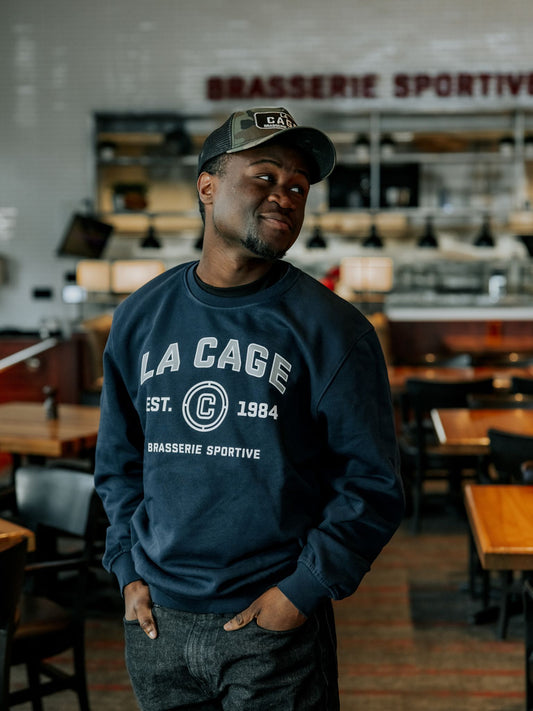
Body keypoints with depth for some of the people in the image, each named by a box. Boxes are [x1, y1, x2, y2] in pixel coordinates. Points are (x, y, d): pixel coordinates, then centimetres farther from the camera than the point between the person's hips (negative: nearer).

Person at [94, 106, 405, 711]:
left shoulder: (331, 327, -6)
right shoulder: (140, 317, 4)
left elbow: (371, 484, -6)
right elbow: (118, 461, 12)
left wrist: (305, 589, -11)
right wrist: (128, 570, 4)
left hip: (276, 625, -3)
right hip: (156, 622, 3)